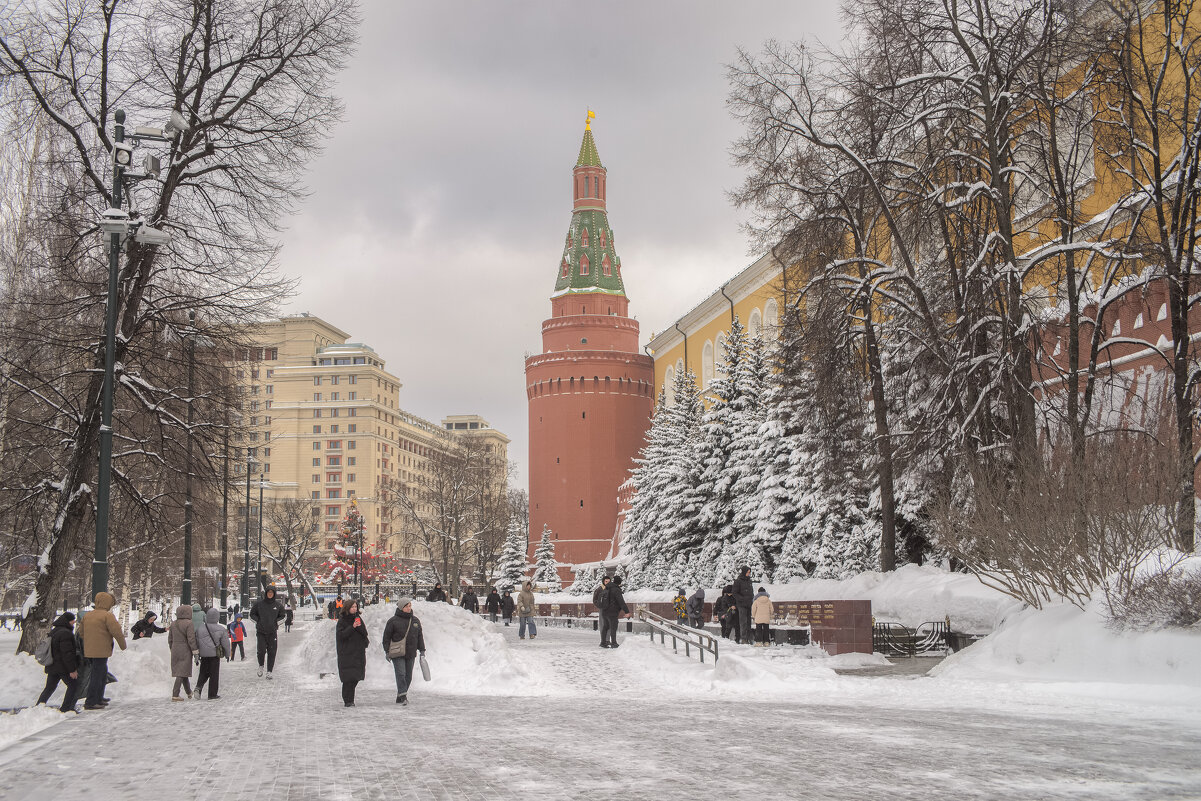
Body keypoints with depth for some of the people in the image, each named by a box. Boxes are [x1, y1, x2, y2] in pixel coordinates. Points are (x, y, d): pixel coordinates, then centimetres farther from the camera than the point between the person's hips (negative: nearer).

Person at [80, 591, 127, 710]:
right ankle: (90, 702, -5)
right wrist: (123, 645, -1)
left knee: (103, 674, 20)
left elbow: (81, 631, 24)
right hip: (101, 651, -8)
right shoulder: (107, 615, -12)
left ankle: (99, 699, 26)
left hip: (88, 651, 8)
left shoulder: (87, 615, 13)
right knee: (97, 677, -4)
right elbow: (117, 632, -15)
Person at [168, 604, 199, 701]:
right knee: (182, 673, -5)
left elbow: (170, 639, 14)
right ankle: (175, 695, -10)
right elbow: (191, 639, -17)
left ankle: (189, 692, 31)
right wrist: (196, 652, -13)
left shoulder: (173, 624, 8)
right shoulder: (189, 624, -14)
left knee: (183, 672, 17)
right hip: (185, 651, -7)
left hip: (175, 651, 7)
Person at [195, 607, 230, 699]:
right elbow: (225, 644, -4)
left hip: (204, 655, 3)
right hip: (215, 654, -3)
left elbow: (196, 642, 7)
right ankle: (212, 694, 6)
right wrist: (227, 653, 11)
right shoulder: (221, 629, -6)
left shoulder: (200, 629, 2)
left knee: (203, 672, 17)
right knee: (214, 674, 4)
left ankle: (198, 687, -8)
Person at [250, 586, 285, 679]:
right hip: (261, 632, -1)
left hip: (272, 632, 1)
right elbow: (252, 614, 11)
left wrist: (277, 622, 2)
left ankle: (269, 671, 7)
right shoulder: (259, 604, 1)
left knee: (272, 652, -2)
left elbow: (283, 616, 17)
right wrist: (258, 621, -1)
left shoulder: (277, 605, 4)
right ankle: (261, 666, 19)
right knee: (261, 651, -10)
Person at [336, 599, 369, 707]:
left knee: (356, 676, 3)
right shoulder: (342, 620, -1)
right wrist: (352, 627, -21)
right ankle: (348, 700, -7)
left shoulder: (358, 618, 14)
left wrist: (359, 627, -12)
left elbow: (365, 633, 7)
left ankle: (348, 698, 17)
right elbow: (341, 635, -12)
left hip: (358, 652, 5)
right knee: (348, 677, -11)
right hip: (346, 652, -5)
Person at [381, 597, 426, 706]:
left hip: (411, 654, 5)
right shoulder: (393, 621, -4)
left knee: (408, 676, 7)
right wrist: (387, 651, -6)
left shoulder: (415, 620, 11)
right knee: (401, 674, -15)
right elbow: (387, 636, -2)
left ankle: (400, 697, 18)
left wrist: (422, 650, 13)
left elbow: (420, 636, 18)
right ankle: (403, 696, -18)